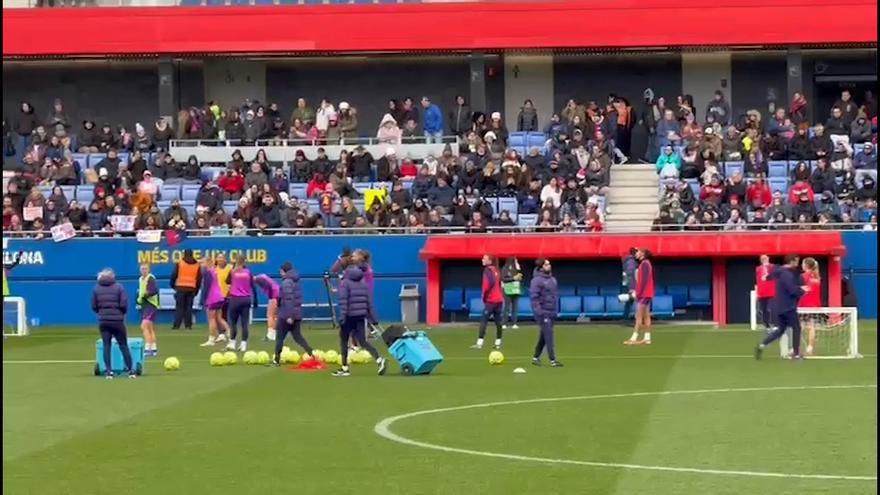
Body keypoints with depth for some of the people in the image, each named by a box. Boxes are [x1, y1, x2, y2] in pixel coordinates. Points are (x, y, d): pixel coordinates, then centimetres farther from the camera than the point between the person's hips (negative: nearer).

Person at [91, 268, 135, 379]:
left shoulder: (96, 289, 2)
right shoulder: (119, 287, -4)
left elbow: (94, 306, 2)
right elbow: (124, 304, -9)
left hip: (103, 321, 2)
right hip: (117, 321, -1)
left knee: (106, 345, 7)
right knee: (123, 345, 7)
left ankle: (108, 371, -1)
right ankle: (130, 370, 6)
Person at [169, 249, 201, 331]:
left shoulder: (179, 263, 0)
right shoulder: (197, 265, 9)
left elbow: (173, 275, 0)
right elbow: (199, 279, 11)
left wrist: (173, 285, 14)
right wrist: (196, 290, 16)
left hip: (181, 288, -2)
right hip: (192, 289, 2)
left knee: (179, 307, 0)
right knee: (189, 307, 6)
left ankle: (177, 324, -5)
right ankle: (188, 325, 2)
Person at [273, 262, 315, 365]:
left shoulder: (287, 282, -15)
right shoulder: (296, 281, 12)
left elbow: (288, 300, -23)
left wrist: (289, 316, -26)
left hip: (286, 315, -8)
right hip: (297, 313, 8)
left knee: (280, 337, 4)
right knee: (297, 337, 9)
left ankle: (277, 360, 10)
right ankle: (311, 353, -8)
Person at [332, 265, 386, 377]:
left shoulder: (344, 283, -6)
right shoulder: (364, 283, 12)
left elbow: (343, 301, -16)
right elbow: (369, 302, 11)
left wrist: (342, 317, -22)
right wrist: (373, 318, 12)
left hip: (349, 316, -5)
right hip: (361, 316, 5)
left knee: (343, 340, 10)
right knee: (362, 342, 3)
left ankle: (344, 368, 12)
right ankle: (379, 359, -19)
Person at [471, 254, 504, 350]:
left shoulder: (488, 270, -10)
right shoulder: (495, 270, 13)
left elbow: (490, 282, -24)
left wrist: (485, 294, -13)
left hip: (490, 300, -8)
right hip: (499, 299, 8)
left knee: (483, 321, -8)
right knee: (498, 321, 9)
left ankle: (479, 343, -13)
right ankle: (498, 343, 11)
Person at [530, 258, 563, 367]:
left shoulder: (552, 279, 13)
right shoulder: (537, 280, -13)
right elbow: (534, 296, -17)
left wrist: (556, 309, 16)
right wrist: (538, 311, -22)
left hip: (552, 312, 8)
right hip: (543, 313, -8)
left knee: (544, 336, 13)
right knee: (548, 336, -9)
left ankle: (536, 357, 24)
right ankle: (552, 360, -7)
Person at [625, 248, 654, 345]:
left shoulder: (645, 264, -13)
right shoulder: (644, 264, 16)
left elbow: (644, 280, -20)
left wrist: (639, 293, -20)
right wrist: (637, 292, 14)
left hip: (644, 294, -10)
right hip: (645, 294, 10)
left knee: (639, 316, -10)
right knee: (646, 316, 7)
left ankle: (634, 338, -12)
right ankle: (647, 338, 7)